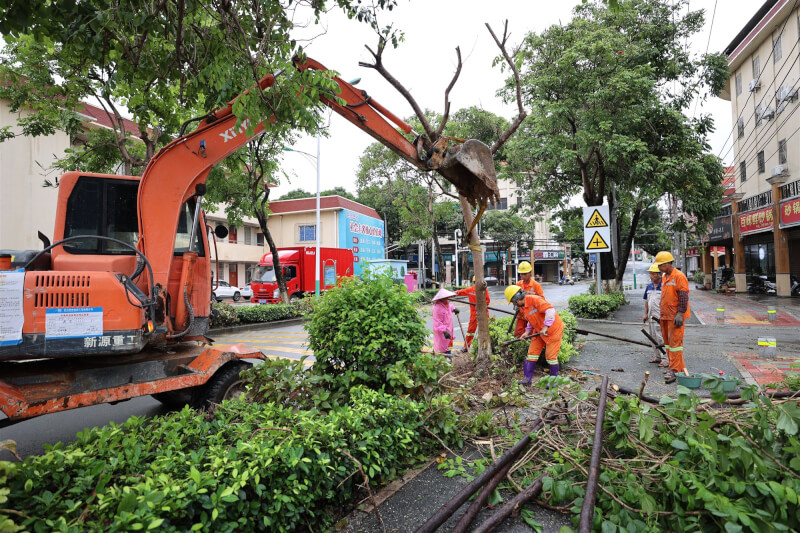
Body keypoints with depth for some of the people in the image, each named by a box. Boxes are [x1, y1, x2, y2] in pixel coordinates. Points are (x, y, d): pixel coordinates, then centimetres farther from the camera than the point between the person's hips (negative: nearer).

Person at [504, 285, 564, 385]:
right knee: (532, 353, 5)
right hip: (539, 331, 8)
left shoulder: (534, 299, -24)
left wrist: (546, 326, -34)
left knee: (551, 356, -1)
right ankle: (527, 379, 13)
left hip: (553, 329, -8)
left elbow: (550, 310, -32)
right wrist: (527, 331, 2)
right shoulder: (522, 308, 4)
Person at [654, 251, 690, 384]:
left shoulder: (679, 276, -11)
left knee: (675, 342, -8)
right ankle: (679, 367, 23)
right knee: (667, 342, 13)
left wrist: (680, 314, -21)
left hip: (675, 316, -9)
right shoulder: (664, 277, 15)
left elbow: (683, 297, -16)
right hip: (665, 316, 9)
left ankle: (675, 370, -4)